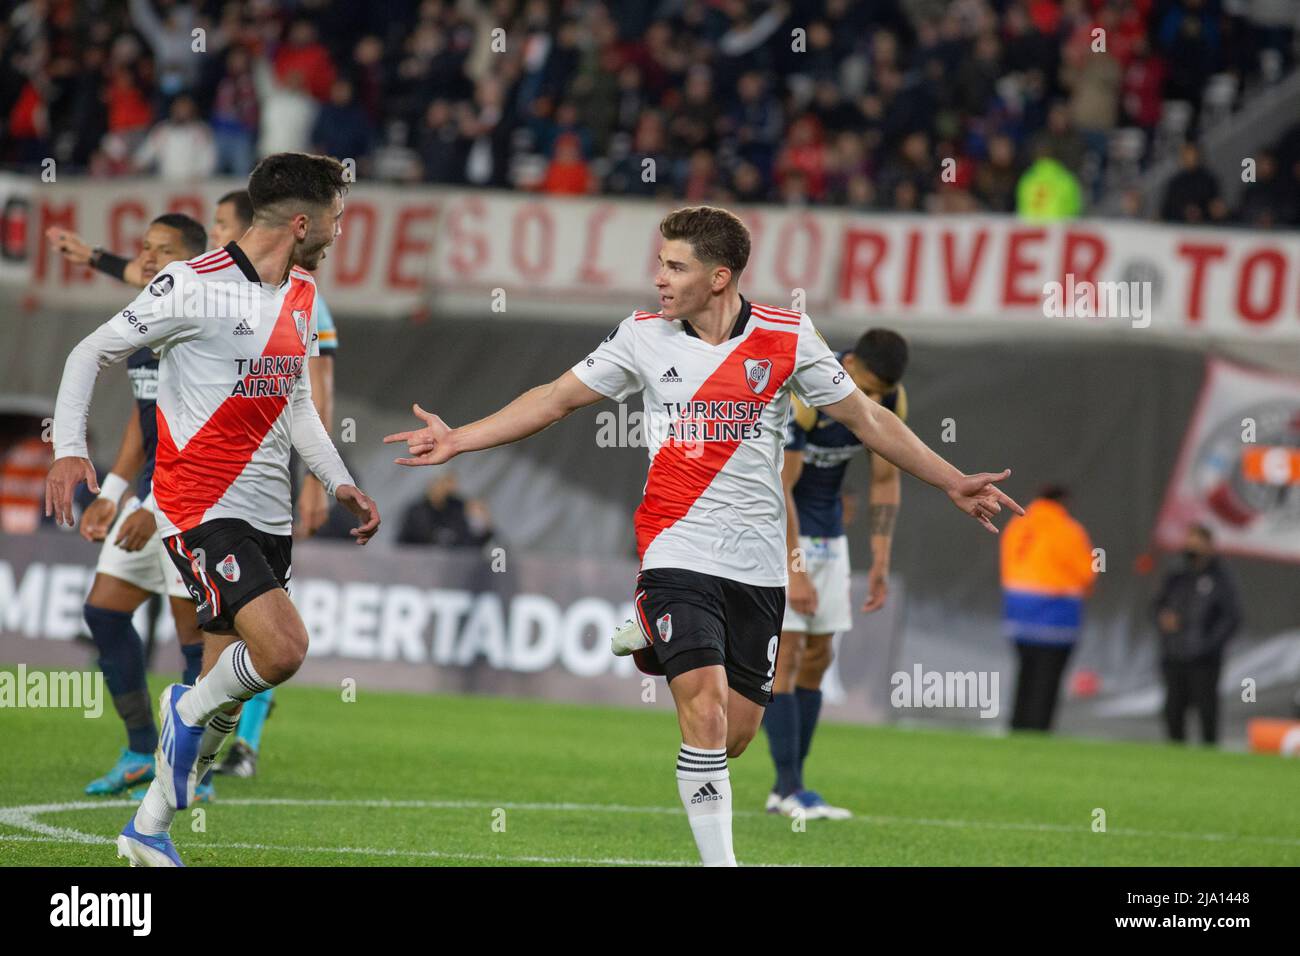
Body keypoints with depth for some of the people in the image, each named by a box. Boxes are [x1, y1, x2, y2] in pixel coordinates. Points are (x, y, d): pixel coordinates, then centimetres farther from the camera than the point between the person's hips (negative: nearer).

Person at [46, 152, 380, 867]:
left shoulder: (303, 296, 12)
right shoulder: (196, 286, -13)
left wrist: (339, 483, 16)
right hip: (201, 509, -8)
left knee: (224, 688, 9)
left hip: (267, 514, 8)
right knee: (282, 649, -24)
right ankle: (190, 713, 6)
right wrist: (69, 448, -18)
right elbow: (91, 354, -6)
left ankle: (149, 830, 23)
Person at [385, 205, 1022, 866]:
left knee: (735, 734, 4)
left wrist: (952, 483, 5)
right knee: (706, 710, -18)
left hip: (757, 558, 2)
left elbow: (866, 419, 7)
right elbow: (556, 399, 7)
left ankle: (654, 642, 33)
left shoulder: (787, 338, -2)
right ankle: (718, 861, -11)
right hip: (679, 550, -2)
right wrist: (457, 440, 2)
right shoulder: (643, 336, 0)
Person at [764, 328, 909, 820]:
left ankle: (785, 790, 9)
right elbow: (777, 488, -26)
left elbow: (886, 480, 2)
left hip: (826, 530, 7)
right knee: (786, 651, -11)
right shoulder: (798, 393, -29)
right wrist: (794, 571, -25)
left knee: (818, 655, 4)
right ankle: (791, 789, -10)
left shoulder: (890, 400, -9)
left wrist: (881, 563, -3)